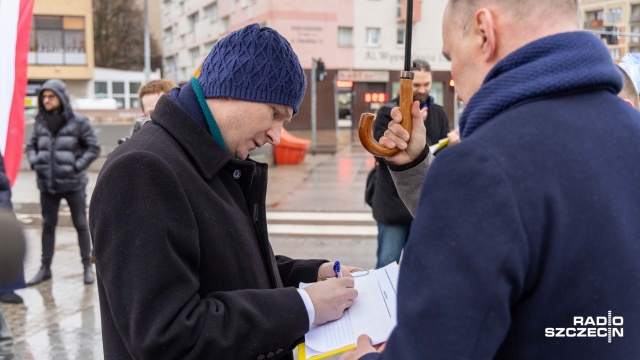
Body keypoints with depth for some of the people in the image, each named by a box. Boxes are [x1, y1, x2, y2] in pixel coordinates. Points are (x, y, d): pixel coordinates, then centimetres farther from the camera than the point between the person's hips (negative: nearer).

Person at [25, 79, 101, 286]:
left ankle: (87, 267, 16)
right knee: (48, 225, 11)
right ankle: (45, 267, 21)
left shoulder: (78, 122, -8)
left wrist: (78, 166, -13)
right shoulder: (40, 123, 5)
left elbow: (94, 147, -4)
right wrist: (34, 162, 0)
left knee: (80, 224, 6)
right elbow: (31, 146, 17)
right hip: (47, 184, 4)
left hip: (73, 183, -4)